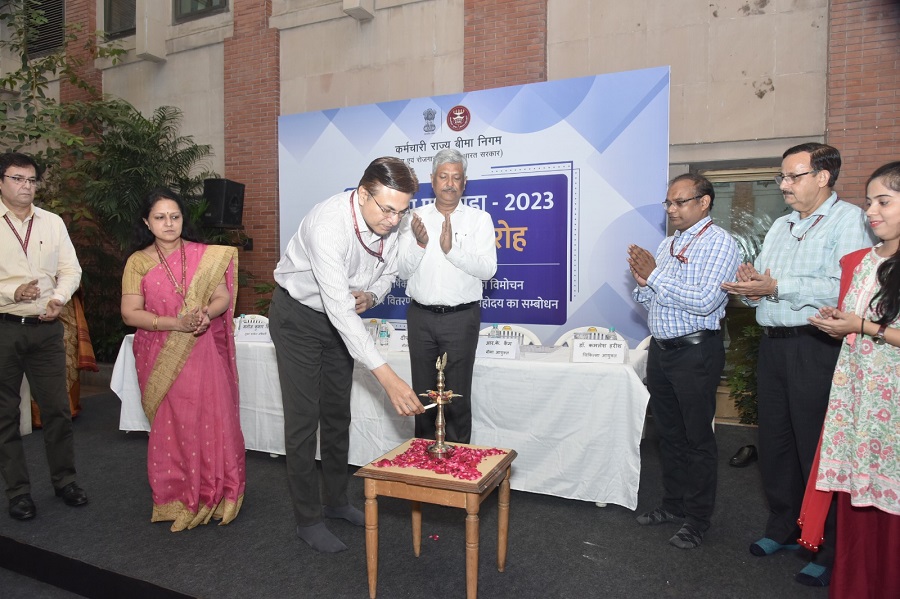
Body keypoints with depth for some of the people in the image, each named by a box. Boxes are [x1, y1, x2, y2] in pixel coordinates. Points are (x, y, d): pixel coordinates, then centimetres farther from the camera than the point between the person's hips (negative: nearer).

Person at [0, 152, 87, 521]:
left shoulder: (53, 223, 8)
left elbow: (70, 269, 7)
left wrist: (59, 299, -9)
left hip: (46, 327, 2)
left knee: (57, 408, 7)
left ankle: (64, 480, 23)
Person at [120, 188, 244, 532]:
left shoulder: (205, 255, 5)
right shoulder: (138, 262, 3)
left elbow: (223, 298, 4)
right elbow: (130, 314, -3)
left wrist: (205, 313, -18)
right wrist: (176, 323, -17)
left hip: (204, 352, 0)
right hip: (161, 358, 0)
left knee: (214, 420, -2)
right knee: (171, 425, 4)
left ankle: (216, 496, 16)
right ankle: (178, 499, 20)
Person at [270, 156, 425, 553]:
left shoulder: (389, 223, -15)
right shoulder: (328, 223, -37)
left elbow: (387, 273, 5)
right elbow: (339, 309, -43)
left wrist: (370, 296, -21)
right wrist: (388, 378, -48)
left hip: (340, 316, 7)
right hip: (298, 315, -6)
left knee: (338, 413, 14)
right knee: (303, 418, -3)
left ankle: (336, 501, 30)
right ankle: (308, 519, 12)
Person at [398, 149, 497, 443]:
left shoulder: (479, 219, 2)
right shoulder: (415, 219, 6)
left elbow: (488, 269, -10)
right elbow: (403, 271, 1)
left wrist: (452, 250, -22)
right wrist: (420, 244, -16)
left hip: (461, 317, -2)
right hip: (420, 316, 2)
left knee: (457, 394, 2)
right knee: (423, 392, 11)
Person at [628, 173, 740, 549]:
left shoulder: (718, 242, -9)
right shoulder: (666, 245, 13)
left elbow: (705, 301, -22)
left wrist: (655, 277, -17)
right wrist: (642, 283, -5)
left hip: (696, 352, -7)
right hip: (661, 349, 7)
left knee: (697, 438, 5)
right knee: (668, 433, 16)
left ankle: (697, 519, 20)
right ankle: (673, 504, 32)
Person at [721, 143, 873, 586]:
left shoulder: (848, 220, -7)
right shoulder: (781, 227, 18)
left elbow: (843, 287, -21)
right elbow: (760, 282, 18)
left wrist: (775, 286, -19)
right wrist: (750, 283, -4)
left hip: (817, 350, -7)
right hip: (773, 346, 8)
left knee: (819, 449, 1)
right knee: (775, 442, 15)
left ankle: (832, 549, 18)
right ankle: (784, 528, 32)